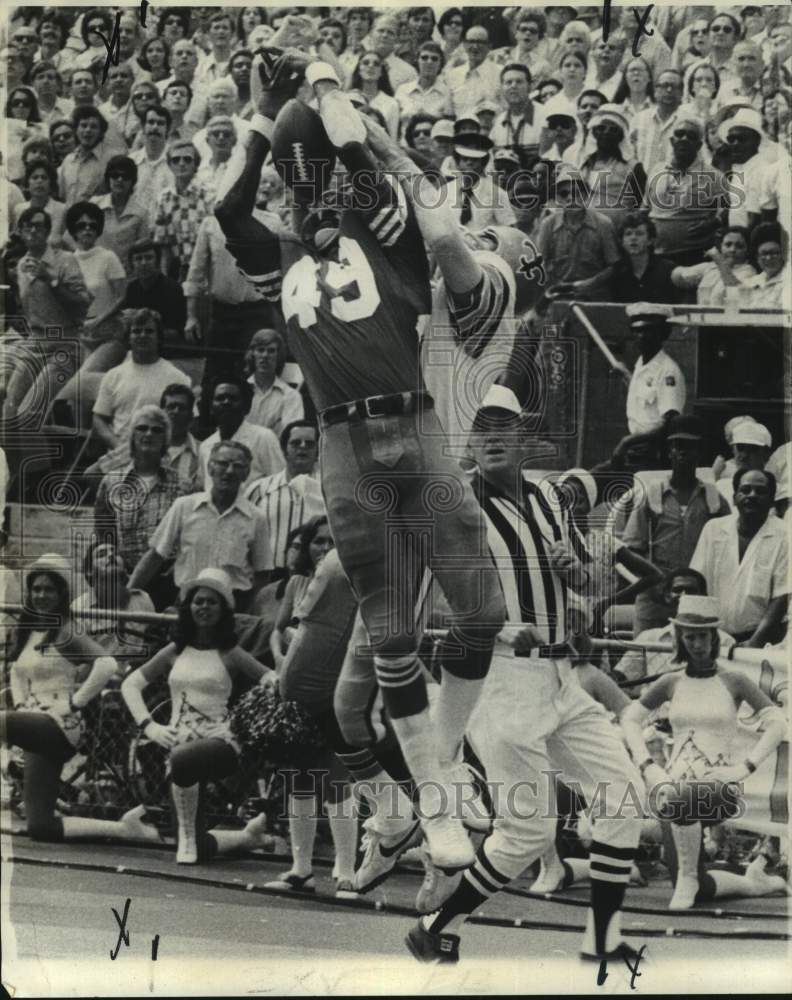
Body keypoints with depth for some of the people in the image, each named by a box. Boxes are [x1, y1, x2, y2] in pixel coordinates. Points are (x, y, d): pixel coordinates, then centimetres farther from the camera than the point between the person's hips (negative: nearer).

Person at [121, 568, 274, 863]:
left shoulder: (230, 654, 3)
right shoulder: (175, 651, 13)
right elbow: (130, 684, 14)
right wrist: (148, 725, 0)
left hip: (219, 740, -4)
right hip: (178, 744, 4)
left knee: (182, 760, -41)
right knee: (198, 848, 0)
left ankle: (187, 836, -17)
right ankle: (249, 834, 33)